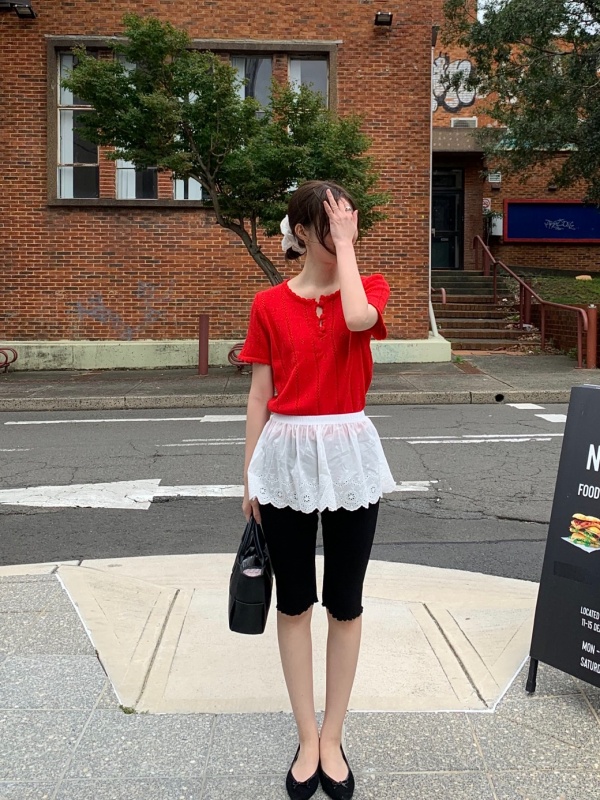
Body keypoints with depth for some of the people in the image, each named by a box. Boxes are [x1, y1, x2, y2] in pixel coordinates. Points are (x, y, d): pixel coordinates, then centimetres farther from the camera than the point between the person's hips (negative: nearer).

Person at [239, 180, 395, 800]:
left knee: (345, 604, 8)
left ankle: (332, 737, 25)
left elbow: (358, 318, -24)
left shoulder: (368, 288, 2)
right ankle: (308, 738, 25)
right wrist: (250, 478, 3)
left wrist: (346, 243, -13)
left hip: (349, 456, 0)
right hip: (286, 457, 0)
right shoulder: (270, 305, 1)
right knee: (294, 603, 8)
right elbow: (260, 395, 3)